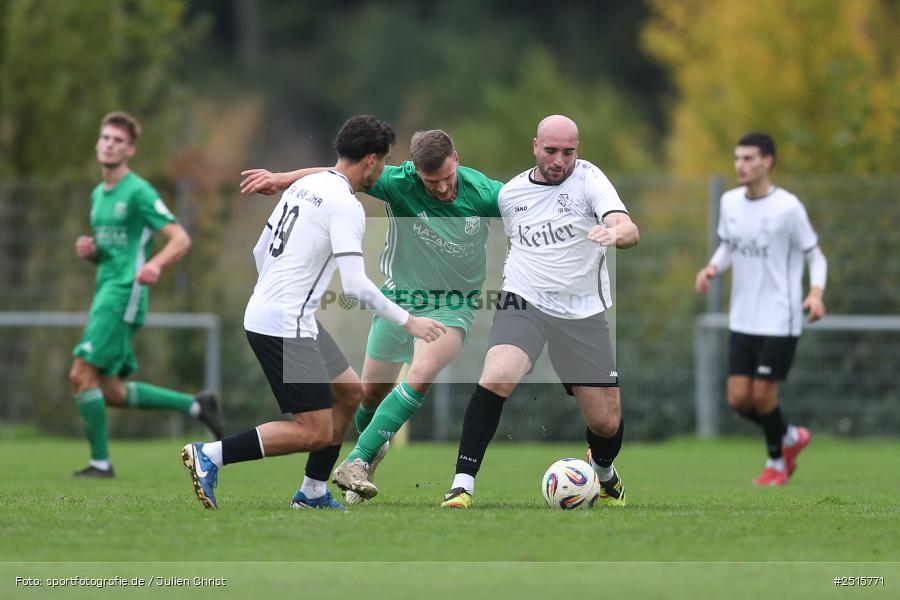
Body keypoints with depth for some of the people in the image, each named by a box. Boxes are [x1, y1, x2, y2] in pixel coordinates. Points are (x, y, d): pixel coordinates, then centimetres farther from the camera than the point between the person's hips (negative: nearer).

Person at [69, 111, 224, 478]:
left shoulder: (139, 192, -7)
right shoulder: (98, 194, 18)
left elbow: (180, 239, -12)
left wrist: (156, 264, -31)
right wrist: (89, 250, 4)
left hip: (124, 293, -9)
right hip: (105, 293, 9)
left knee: (82, 374, -15)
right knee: (111, 391, 8)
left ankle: (100, 462, -8)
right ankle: (196, 405, 19)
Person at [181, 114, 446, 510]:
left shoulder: (304, 186, 12)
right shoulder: (345, 206, -15)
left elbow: (261, 250, 20)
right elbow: (355, 285, -20)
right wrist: (407, 322, -10)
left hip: (262, 313, 10)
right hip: (285, 326, -10)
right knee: (316, 431, -10)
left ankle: (313, 493, 23)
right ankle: (209, 456, -12)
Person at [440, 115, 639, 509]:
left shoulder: (588, 179, -6)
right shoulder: (510, 193, 5)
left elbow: (629, 230, -21)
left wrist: (614, 233, -43)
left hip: (583, 312, -1)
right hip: (523, 302, 1)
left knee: (607, 423, 2)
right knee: (495, 380, -28)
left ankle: (604, 473, 39)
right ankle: (462, 485, -25)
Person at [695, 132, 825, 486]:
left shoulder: (788, 208, -13)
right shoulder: (730, 202, 3)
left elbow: (815, 257, -5)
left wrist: (816, 293, -23)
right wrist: (712, 268, -3)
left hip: (780, 321, -5)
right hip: (743, 320, 5)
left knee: (762, 395, -4)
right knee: (738, 399, 1)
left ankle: (776, 462, 21)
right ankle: (790, 437, 29)